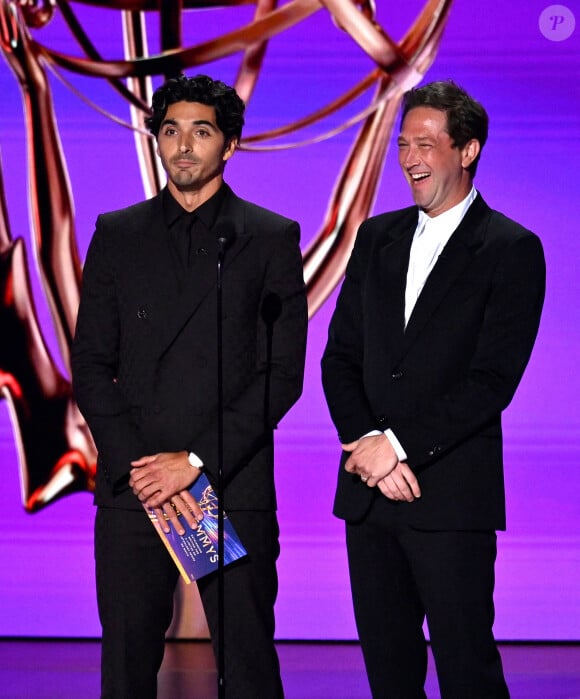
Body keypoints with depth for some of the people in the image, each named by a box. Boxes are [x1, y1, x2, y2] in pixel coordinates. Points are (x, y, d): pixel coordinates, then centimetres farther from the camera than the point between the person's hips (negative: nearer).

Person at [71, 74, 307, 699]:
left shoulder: (272, 238, 6)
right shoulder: (117, 235, 12)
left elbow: (284, 371, -1)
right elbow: (89, 365, 8)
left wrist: (198, 459, -10)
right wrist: (135, 464, -6)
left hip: (234, 487, -2)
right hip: (132, 488, 2)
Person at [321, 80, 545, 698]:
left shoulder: (511, 249, -4)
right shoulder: (377, 238, 14)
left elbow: (492, 380, -11)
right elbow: (339, 358, 9)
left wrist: (399, 444, -15)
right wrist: (369, 446, -7)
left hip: (452, 498, -5)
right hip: (368, 491, 5)